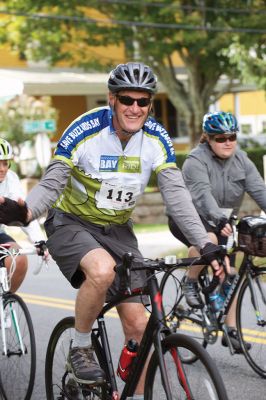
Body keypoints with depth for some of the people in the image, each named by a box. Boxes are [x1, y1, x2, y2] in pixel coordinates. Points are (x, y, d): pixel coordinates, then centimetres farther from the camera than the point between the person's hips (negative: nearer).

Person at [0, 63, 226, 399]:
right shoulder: (84, 131, -21)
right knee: (102, 269, -37)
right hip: (71, 224, -4)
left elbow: (176, 195, -12)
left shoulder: (156, 138, -10)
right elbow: (51, 184, -21)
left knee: (137, 323, -4)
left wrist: (206, 246, -23)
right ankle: (80, 349, -13)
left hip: (117, 230, 4)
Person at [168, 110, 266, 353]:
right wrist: (219, 219, -53)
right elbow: (202, 194, -37)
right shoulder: (197, 161, -21)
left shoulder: (242, 162, -4)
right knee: (208, 240, -36)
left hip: (221, 223, 6)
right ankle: (191, 283, -11)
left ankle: (231, 331, 5)